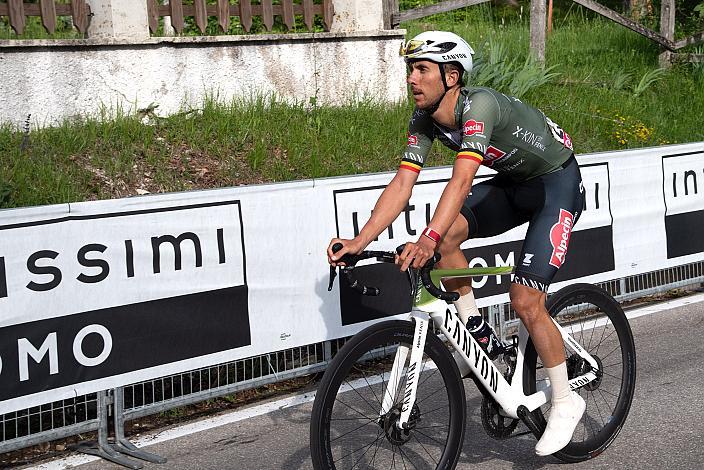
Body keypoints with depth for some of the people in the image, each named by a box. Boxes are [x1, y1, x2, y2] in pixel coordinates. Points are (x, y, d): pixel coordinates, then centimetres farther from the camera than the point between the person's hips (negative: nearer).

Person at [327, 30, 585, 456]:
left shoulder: (480, 105, -33)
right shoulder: (424, 119, -10)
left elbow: (461, 180, -46)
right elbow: (402, 183, -14)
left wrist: (427, 239, -58)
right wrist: (360, 241, -25)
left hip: (558, 184, -7)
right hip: (513, 183, 7)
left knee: (525, 300, -15)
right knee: (444, 235, -17)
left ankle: (566, 402, 5)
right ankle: (480, 335, 1)